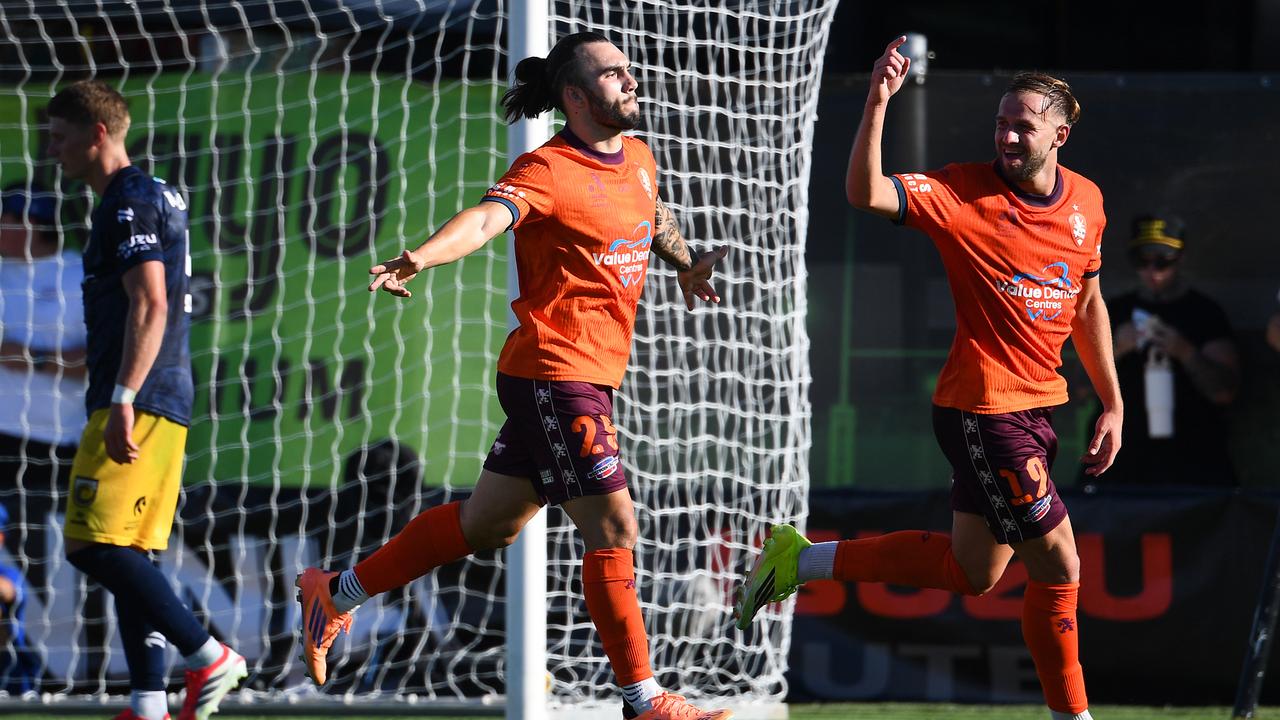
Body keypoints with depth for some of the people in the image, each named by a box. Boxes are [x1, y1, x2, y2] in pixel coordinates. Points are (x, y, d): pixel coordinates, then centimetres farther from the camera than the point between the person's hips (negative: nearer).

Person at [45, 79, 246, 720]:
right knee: (128, 555, 6)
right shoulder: (153, 196, 22)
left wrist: (122, 400, -25)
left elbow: (149, 306, -19)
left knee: (96, 545, -14)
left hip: (140, 403, -10)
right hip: (167, 404, 10)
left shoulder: (129, 202, -9)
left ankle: (208, 656, -14)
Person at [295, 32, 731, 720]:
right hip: (555, 372, -9)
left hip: (594, 375, 9)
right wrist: (418, 257, -50)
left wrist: (686, 262, 42)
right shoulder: (548, 170, -15)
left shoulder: (637, 159, 11)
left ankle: (338, 591, 31)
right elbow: (487, 217, -34)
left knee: (487, 523, 17)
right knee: (614, 528, -10)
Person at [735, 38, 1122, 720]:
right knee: (1058, 566, -4)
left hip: (1036, 407, 7)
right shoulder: (966, 192, -13)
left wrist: (1112, 403, 19)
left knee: (971, 570, 12)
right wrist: (878, 102, -38)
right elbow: (866, 193, -27)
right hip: (983, 407, -7)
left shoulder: (1086, 201, 6)